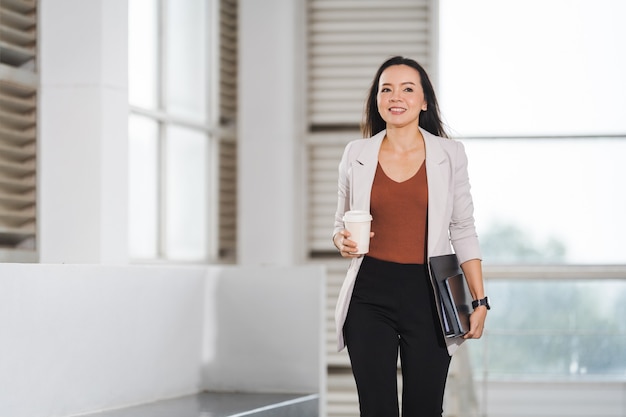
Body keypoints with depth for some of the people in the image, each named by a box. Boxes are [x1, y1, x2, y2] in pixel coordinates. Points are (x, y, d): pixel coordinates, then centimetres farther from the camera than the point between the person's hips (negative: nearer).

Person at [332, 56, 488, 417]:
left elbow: (463, 231, 5)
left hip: (428, 295, -1)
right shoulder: (357, 155, 5)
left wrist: (480, 301, -1)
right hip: (370, 295, 1)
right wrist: (343, 240, -7)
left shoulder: (449, 154, 3)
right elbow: (341, 223, 16)